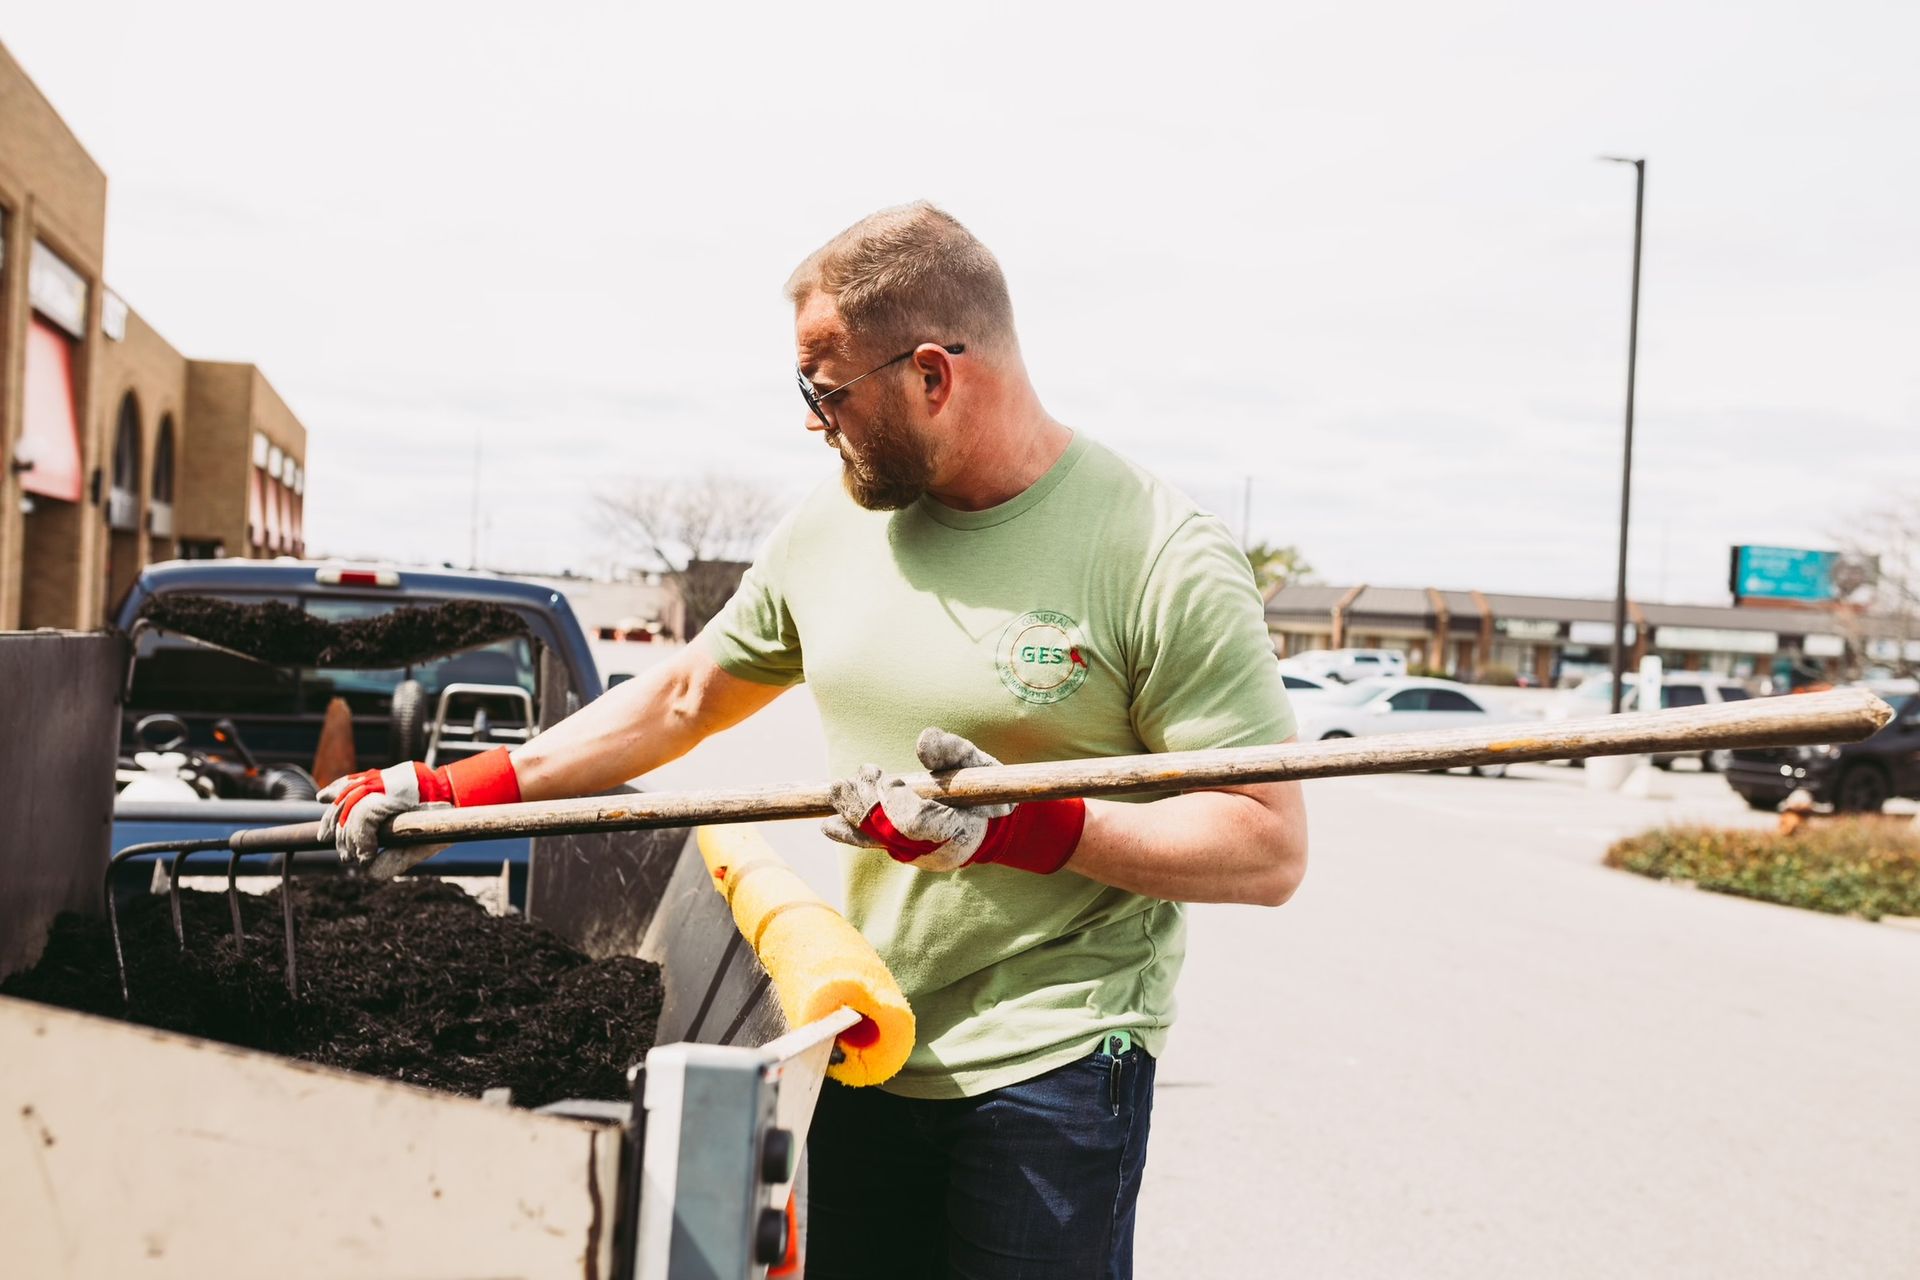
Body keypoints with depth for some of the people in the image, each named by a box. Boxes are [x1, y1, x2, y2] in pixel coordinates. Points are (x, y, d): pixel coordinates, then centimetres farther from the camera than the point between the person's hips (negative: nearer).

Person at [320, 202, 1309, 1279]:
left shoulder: (1167, 560, -14)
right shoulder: (833, 528, 5)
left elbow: (1270, 849, -15)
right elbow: (682, 698, 18)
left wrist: (1030, 830, -25)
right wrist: (455, 789, 14)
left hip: (1053, 1063, -5)